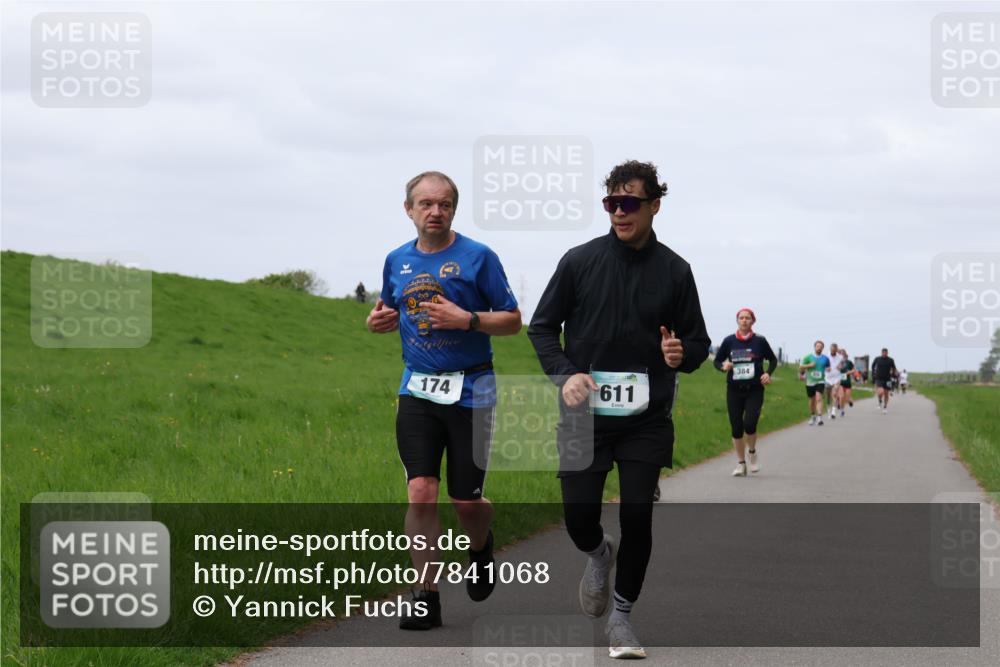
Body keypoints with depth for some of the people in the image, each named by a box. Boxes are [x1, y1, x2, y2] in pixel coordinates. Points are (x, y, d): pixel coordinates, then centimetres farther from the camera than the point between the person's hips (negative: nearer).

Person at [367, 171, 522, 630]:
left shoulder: (478, 257, -4)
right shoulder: (397, 261, 9)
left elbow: (512, 320, -2)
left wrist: (467, 320, -19)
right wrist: (379, 321, 1)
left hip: (470, 390, -3)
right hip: (417, 390, 3)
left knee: (466, 501, 3)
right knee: (421, 494, -9)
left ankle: (481, 548, 38)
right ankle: (426, 598, -3)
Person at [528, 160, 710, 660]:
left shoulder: (674, 271, 2)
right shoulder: (580, 261, -1)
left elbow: (698, 342, 9)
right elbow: (541, 327, 5)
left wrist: (682, 354, -15)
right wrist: (565, 374, -12)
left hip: (646, 418, 0)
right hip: (585, 413, 0)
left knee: (637, 515, -3)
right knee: (579, 514, -4)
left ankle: (622, 615, 15)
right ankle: (598, 554, 33)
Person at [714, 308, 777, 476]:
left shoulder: (759, 341, -2)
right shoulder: (729, 341, 1)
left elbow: (773, 359, 10)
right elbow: (717, 361, 10)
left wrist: (768, 373, -7)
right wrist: (723, 367, -12)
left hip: (754, 390, -2)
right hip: (734, 391, 2)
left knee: (749, 424, -17)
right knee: (736, 428, 1)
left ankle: (752, 452, 13)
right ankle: (741, 464, 17)